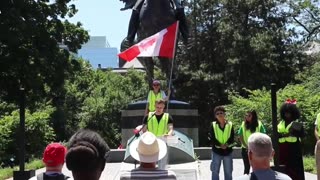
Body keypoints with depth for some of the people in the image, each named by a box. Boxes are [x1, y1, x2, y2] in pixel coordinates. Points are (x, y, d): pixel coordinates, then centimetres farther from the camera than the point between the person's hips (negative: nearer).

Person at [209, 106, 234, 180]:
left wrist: (227, 144, -20)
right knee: (215, 171, 4)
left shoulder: (230, 124, 1)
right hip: (216, 151, -1)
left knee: (228, 171, 11)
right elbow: (212, 138, -6)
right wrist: (220, 145, -19)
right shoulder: (213, 125, -1)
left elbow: (232, 138, -2)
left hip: (228, 151, 1)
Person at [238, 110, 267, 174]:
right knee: (247, 167, 7)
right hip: (245, 149, 1)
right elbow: (241, 137, -1)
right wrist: (246, 147, -9)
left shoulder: (259, 124, -5)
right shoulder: (243, 124, 0)